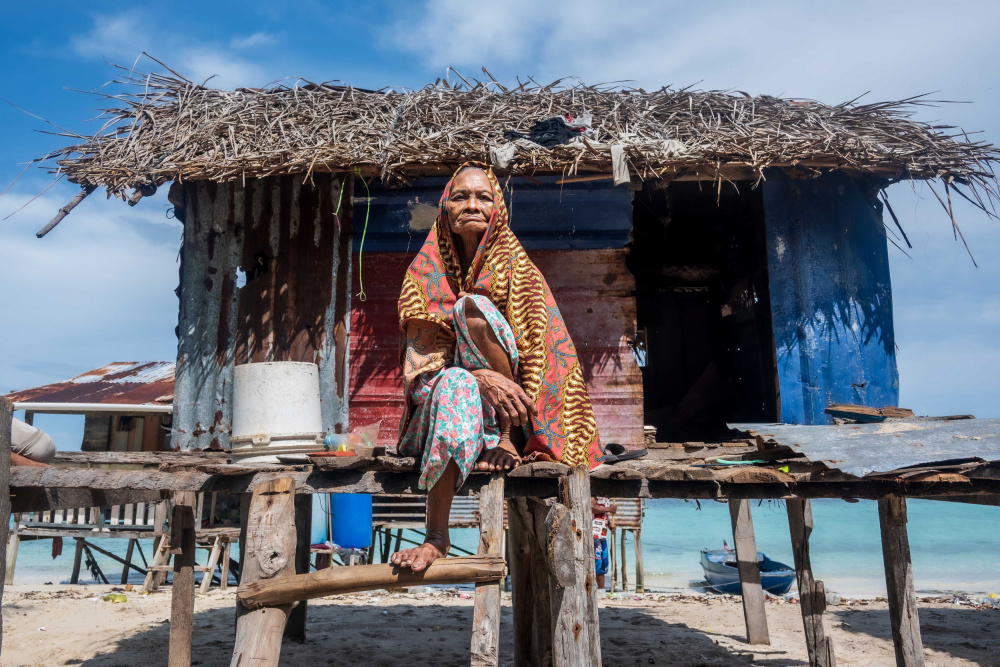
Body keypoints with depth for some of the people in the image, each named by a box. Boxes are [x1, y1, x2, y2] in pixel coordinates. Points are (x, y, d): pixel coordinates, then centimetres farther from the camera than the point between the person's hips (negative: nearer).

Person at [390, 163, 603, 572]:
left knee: (472, 307, -23)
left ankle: (506, 439, -18)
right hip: (437, 397, 1)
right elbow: (421, 362, -9)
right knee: (455, 385, -37)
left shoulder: (516, 270, 0)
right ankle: (436, 538, -35)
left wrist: (512, 432, -22)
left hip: (507, 409, -1)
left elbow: (544, 353, -8)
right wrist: (480, 376, -30)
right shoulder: (426, 274, 2)